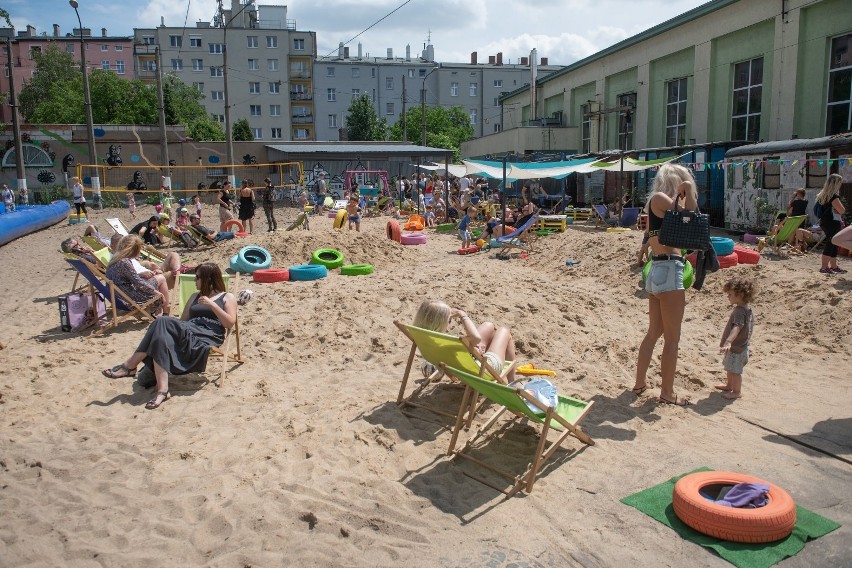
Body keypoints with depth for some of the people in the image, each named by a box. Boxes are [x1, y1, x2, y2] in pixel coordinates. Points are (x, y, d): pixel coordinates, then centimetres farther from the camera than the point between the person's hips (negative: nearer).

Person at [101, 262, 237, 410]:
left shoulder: (227, 297, 14)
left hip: (208, 337, -6)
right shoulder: (195, 296, 33)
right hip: (187, 334, 6)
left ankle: (129, 366, -26)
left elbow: (229, 323, -1)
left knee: (162, 323, -30)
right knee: (161, 338, -33)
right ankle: (162, 391, -42)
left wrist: (212, 305, -8)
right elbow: (182, 321, 24)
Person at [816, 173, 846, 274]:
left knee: (834, 244, 16)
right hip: (832, 224, -10)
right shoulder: (833, 196, -17)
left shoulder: (823, 195, 12)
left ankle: (833, 266, 23)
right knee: (830, 244, -7)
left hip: (825, 222, 10)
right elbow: (842, 210, -20)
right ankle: (824, 267, -7)